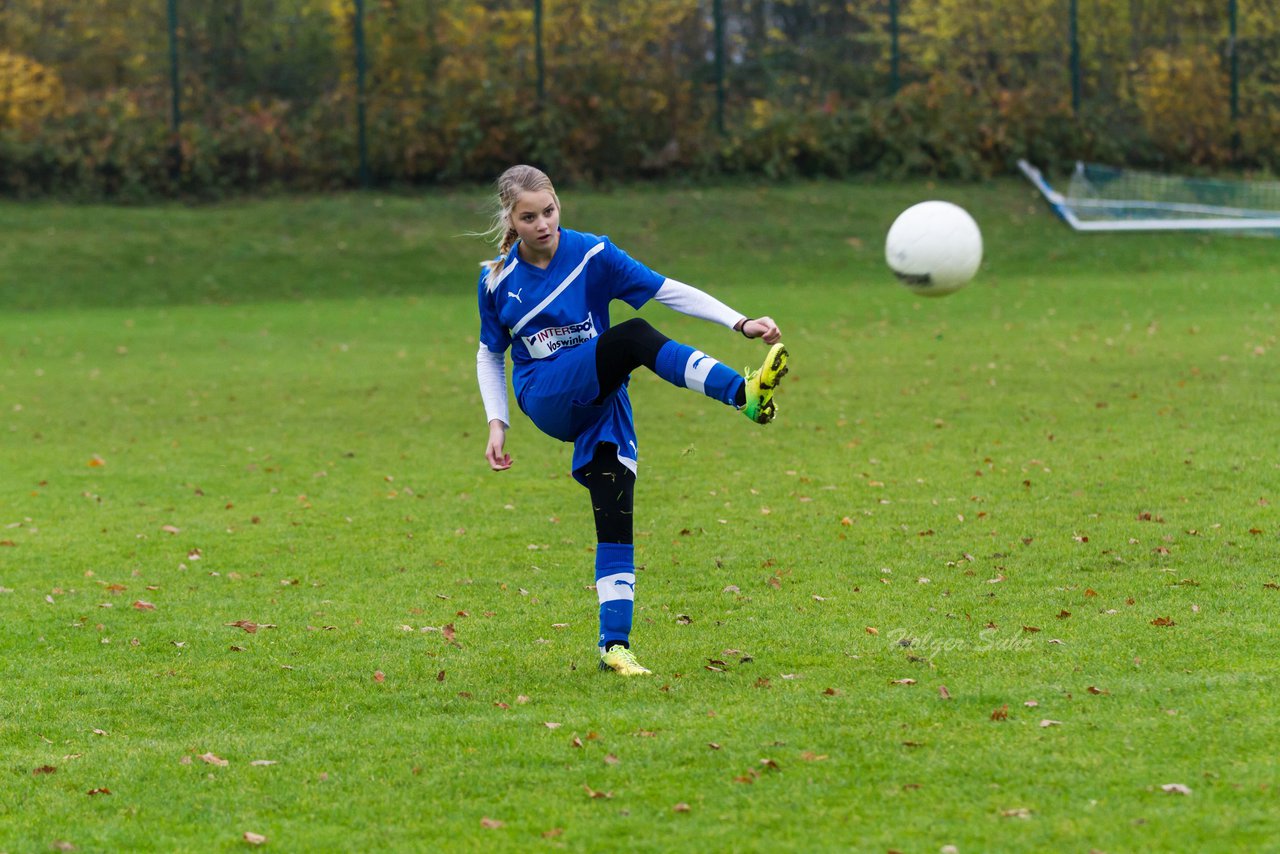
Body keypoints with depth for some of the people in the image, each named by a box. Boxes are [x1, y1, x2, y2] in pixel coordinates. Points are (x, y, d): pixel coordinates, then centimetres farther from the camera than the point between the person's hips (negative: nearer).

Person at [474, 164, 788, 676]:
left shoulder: (591, 255, -2)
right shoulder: (497, 280, 2)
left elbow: (667, 291, -5)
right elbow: (490, 355, 16)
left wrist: (741, 323, -14)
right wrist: (497, 423, 5)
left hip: (600, 402, 2)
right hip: (546, 398, -2)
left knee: (615, 522, -10)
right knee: (634, 337, -29)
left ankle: (614, 645, -6)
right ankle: (744, 393, -45)